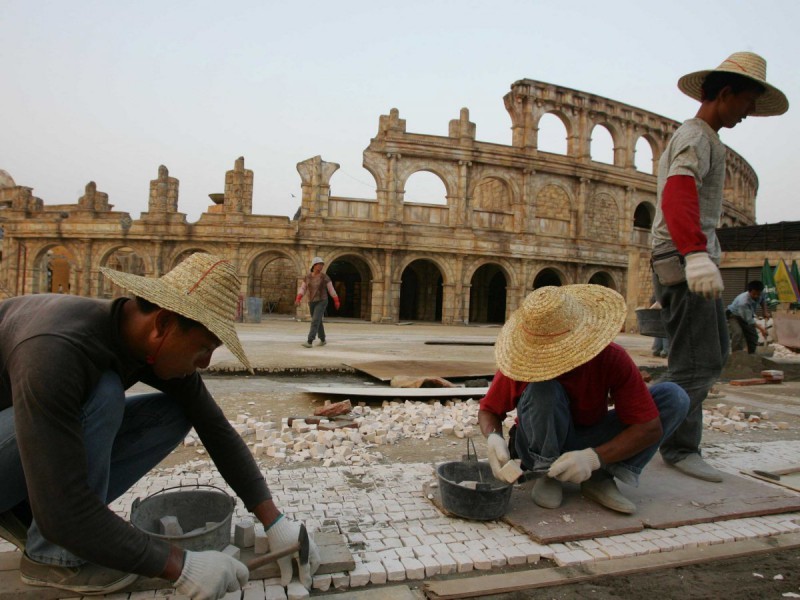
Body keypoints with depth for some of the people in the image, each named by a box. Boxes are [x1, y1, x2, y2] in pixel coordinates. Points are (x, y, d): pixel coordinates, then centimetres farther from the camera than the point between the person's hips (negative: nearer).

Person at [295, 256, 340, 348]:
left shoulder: (325, 277, -7)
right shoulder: (307, 277, 4)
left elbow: (331, 289, -1)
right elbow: (302, 289, 3)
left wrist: (336, 301, 3)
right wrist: (298, 299, -13)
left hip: (322, 302, -5)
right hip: (312, 302, 5)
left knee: (315, 321, -18)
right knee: (318, 322, 14)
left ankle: (309, 342, -22)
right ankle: (323, 340, 32)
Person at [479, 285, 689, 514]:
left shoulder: (612, 359, -23)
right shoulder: (523, 360, -23)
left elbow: (650, 427, -22)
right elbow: (488, 409, -11)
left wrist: (593, 457, -35)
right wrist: (493, 438, -34)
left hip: (591, 445, 2)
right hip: (543, 450, -2)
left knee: (674, 397, -17)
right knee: (542, 388, -36)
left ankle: (600, 478, -13)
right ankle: (547, 474, -12)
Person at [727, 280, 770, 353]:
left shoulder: (760, 294, -21)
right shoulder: (743, 302, -42)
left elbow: (763, 301, 8)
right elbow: (749, 320, -36)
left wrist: (765, 312, -3)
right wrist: (760, 327, -42)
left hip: (748, 315, 8)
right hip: (734, 315, -7)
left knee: (753, 335, 7)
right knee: (737, 333, -29)